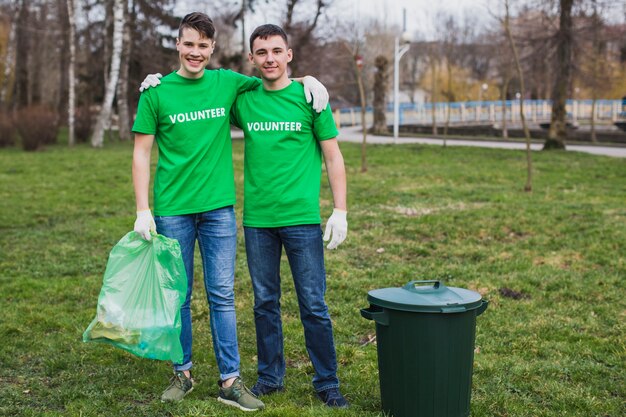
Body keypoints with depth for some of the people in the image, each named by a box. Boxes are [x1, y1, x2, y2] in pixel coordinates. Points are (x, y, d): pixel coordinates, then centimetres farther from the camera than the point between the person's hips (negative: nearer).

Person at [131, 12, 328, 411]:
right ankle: (183, 373, 23)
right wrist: (143, 210, -6)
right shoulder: (156, 93, 0)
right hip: (172, 209, -1)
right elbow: (142, 154, 1)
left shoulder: (227, 83, 5)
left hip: (218, 206, 1)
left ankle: (230, 381, 8)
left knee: (222, 295, 3)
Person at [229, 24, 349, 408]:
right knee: (265, 302, 12)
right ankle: (270, 376, 26)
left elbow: (333, 156, 1)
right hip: (257, 219, 3)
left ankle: (327, 382, 14)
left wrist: (340, 211, -5)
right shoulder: (244, 100, 6)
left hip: (302, 218, -3)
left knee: (314, 304, 2)